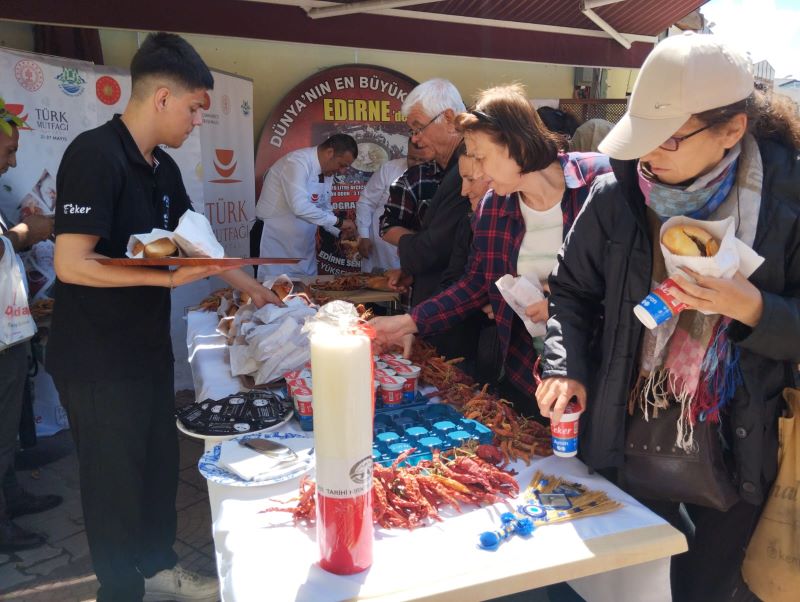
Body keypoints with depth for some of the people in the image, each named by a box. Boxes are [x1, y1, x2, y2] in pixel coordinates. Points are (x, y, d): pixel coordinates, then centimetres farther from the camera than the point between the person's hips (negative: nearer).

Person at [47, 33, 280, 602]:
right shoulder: (95, 155, -20)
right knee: (116, 478, 7)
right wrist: (168, 277, -22)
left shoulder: (163, 167, 6)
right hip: (99, 360, -8)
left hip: (149, 347, 8)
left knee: (160, 464, 19)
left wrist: (251, 286, 19)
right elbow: (71, 264, -25)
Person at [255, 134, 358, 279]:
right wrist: (338, 221, -25)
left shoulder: (327, 171, 5)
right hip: (275, 239, -8)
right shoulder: (297, 162, -20)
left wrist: (340, 232, 0)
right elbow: (300, 207, -33)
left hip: (304, 245, 8)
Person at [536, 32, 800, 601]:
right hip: (628, 434, 2)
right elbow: (573, 291, 1)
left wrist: (753, 308, -25)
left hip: (740, 446, -1)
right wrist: (565, 366, -14)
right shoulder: (618, 195, -7)